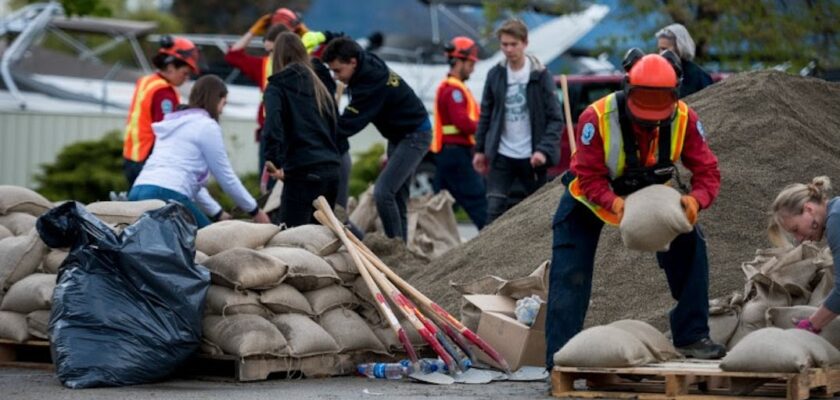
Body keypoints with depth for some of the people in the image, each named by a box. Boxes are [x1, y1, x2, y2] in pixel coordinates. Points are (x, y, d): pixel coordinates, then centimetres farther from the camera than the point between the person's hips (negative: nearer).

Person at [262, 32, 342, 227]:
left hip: (303, 172, -6)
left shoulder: (277, 87, 2)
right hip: (331, 169, 6)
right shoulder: (319, 87, 20)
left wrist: (276, 163, -15)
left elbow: (273, 126, -15)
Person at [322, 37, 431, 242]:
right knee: (397, 196, 12)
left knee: (383, 193, -18)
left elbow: (348, 124, -29)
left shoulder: (372, 82, -30)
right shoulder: (368, 66, -4)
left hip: (414, 135, -10)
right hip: (399, 135, 10)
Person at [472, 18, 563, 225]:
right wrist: (480, 149, 10)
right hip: (502, 155, 2)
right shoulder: (495, 75, 4)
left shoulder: (541, 76, -5)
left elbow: (555, 118, -7)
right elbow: (485, 114, 13)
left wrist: (544, 150, -19)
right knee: (494, 209, -9)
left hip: (531, 157, -2)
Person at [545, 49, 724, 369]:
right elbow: (589, 178, -32)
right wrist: (616, 204, -52)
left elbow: (707, 171, -23)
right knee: (570, 276, -11)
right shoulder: (597, 118, -36)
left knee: (690, 247, -8)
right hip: (591, 197, -3)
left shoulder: (684, 119, -25)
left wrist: (695, 200, -45)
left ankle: (692, 337, 5)